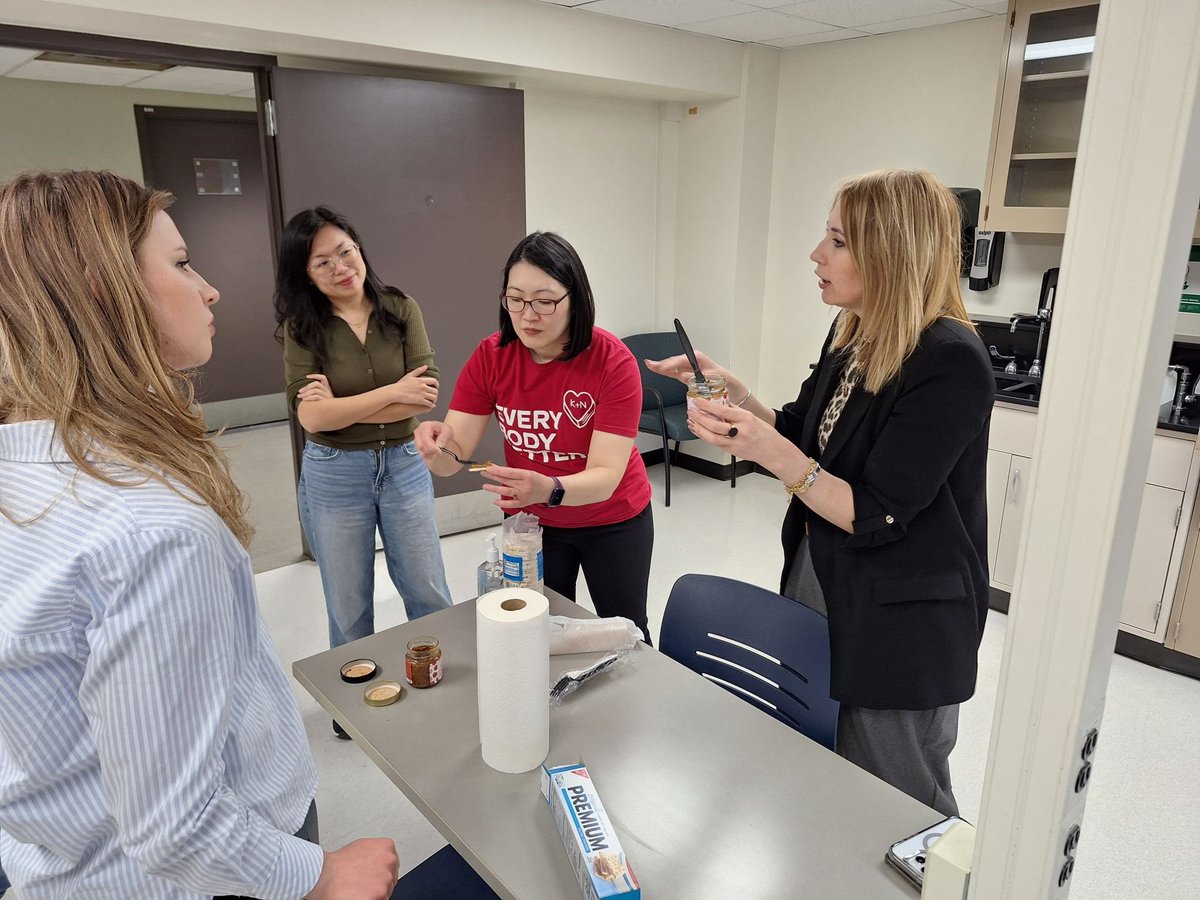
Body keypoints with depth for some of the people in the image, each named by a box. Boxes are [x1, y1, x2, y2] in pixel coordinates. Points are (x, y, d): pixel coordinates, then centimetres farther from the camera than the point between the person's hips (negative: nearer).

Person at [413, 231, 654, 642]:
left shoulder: (614, 362, -26)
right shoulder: (490, 356, -16)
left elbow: (605, 477, -31)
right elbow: (455, 455, -18)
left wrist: (549, 490, -51)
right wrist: (436, 448, -41)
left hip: (612, 521, -2)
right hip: (530, 521, 2)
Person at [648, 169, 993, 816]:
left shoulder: (949, 362, -24)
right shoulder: (852, 336, 0)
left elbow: (875, 518, -24)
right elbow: (802, 436, 11)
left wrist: (770, 453, -33)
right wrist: (732, 393, -4)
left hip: (899, 622, -8)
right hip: (817, 578, 8)